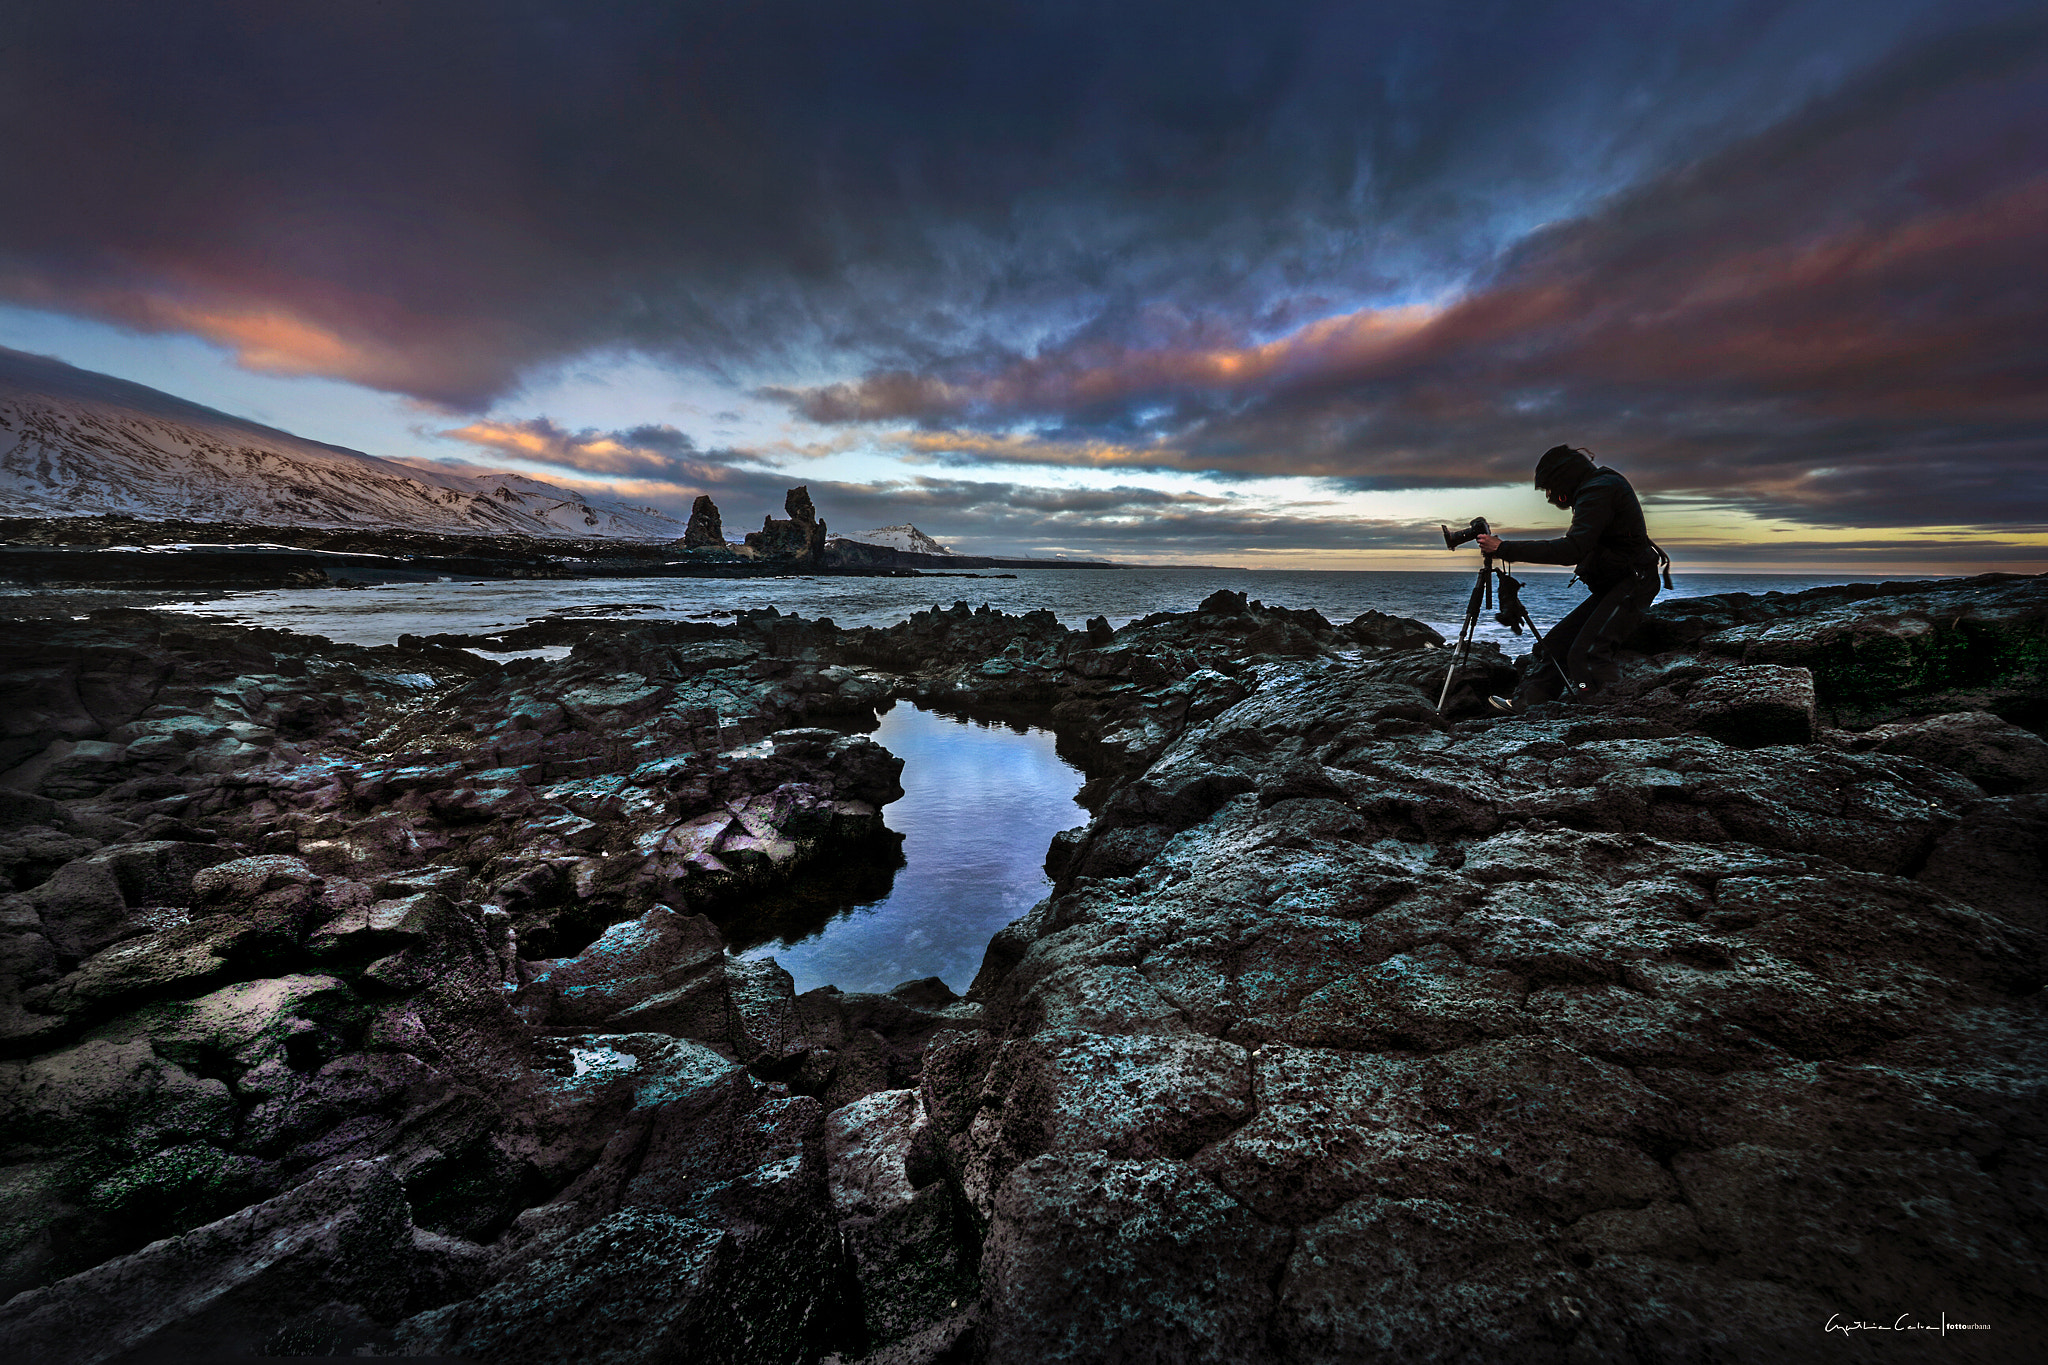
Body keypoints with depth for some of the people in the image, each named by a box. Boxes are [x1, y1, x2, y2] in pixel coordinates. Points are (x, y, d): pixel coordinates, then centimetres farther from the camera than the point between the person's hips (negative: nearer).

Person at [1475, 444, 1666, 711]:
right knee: (1556, 641, 5)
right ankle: (1523, 703, 5)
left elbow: (1571, 551, -28)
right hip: (1609, 588, 10)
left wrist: (1504, 549, -29)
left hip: (1630, 586, -10)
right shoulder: (1595, 488, 15)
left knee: (1585, 654, -20)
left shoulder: (1599, 491, -16)